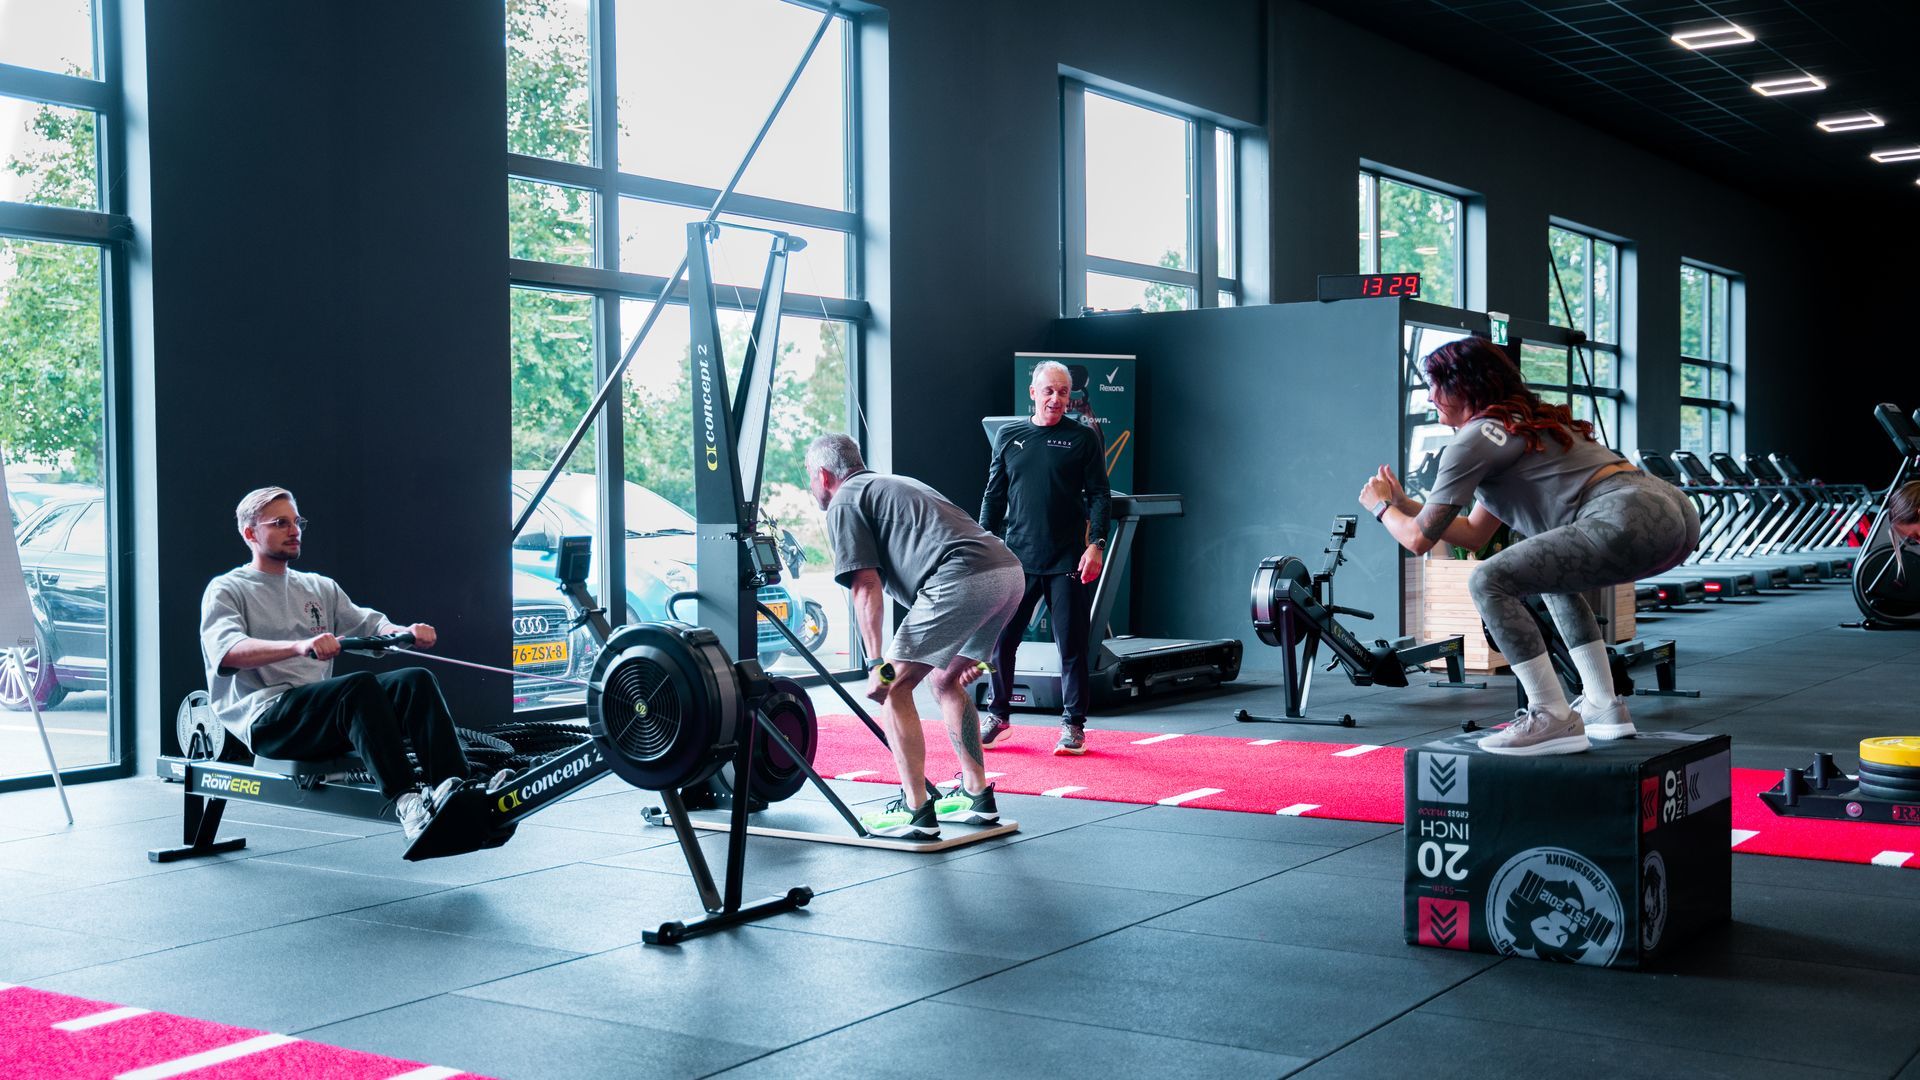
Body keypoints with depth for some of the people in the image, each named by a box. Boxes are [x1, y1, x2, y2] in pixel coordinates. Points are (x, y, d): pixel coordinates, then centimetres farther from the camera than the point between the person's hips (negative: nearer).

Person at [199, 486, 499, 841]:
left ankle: (457, 789, -39)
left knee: (416, 681, -21)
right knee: (360, 686, -34)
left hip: (321, 712, 6)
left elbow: (370, 625, 13)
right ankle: (407, 801, -47)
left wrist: (407, 633, -13)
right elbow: (228, 651, -15)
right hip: (265, 718, -6)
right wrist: (300, 646, -33)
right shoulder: (226, 591, 7)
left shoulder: (320, 588, 26)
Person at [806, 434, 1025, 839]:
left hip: (964, 581, -9)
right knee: (945, 680, 26)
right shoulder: (896, 484, 35)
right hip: (1010, 572, 9)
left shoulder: (843, 504, 10)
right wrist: (966, 648, 41)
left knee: (893, 688, 1)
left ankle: (915, 810, 0)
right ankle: (976, 795, 27)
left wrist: (878, 665, -4)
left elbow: (866, 588, -1)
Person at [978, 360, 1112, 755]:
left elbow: (1098, 495, 1)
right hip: (1016, 559, 2)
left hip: (1067, 561, -2)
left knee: (1071, 646, 1)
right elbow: (994, 496, 13)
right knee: (1001, 640, 4)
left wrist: (1096, 544, -10)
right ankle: (998, 715, 21)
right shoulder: (1008, 437, 10)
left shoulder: (1083, 438, 3)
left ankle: (1073, 725, 10)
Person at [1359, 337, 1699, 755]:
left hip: (1630, 521, -10)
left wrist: (1381, 507, 25)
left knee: (1489, 582, -8)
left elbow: (1419, 539, 5)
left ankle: (1553, 720, -8)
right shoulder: (1523, 423, 30)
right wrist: (1403, 503, 39)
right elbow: (1474, 535, 36)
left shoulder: (1473, 439, 2)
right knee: (1551, 571, 32)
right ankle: (1604, 707, 27)